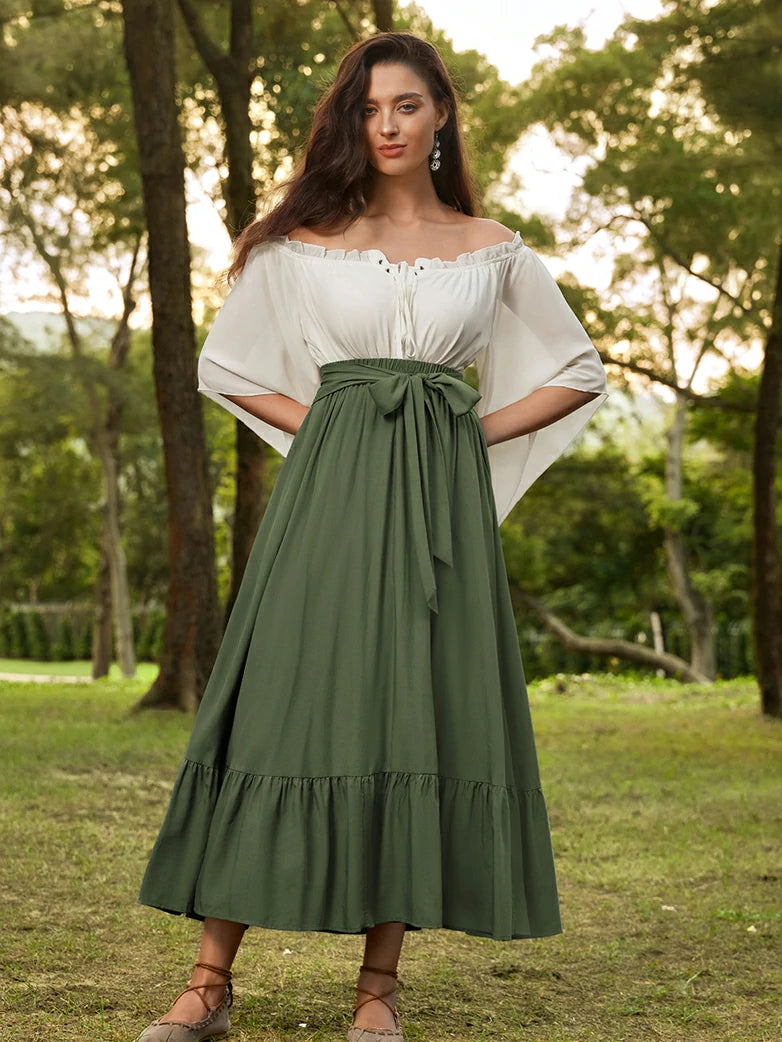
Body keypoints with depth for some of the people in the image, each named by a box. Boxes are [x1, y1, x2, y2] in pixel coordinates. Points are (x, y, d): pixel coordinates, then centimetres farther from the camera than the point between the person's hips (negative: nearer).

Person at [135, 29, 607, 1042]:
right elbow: (225, 366, 17)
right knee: (286, 705, -7)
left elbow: (578, 373, 17)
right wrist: (324, 424, 5)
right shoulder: (303, 244, 10)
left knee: (419, 715, -3)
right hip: (330, 488, -1)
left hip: (438, 500, 1)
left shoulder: (492, 251, 11)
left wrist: (474, 428, 5)